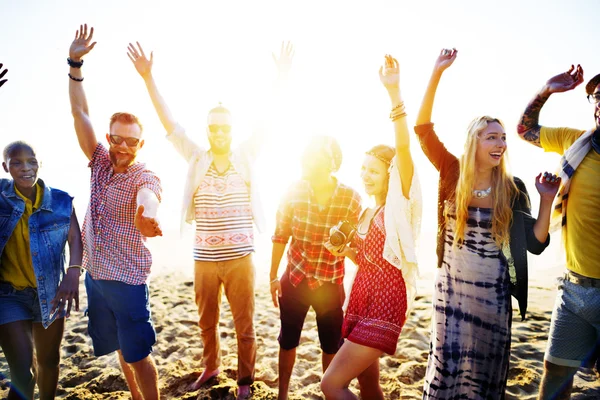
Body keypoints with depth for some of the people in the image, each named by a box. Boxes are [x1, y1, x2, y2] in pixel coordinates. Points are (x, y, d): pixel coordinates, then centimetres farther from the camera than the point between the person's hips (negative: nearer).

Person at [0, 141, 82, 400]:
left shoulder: (60, 201, -6)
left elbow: (75, 237, -16)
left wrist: (73, 275, -30)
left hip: (50, 291, 2)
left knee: (49, 360, 18)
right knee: (22, 370, -5)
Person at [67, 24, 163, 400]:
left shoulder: (146, 177, -13)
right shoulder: (100, 163, 3)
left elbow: (147, 195, -38)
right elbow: (80, 113, 1)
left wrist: (148, 212, -63)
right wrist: (75, 63, -7)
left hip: (128, 280, -6)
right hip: (95, 276, 6)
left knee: (138, 354, 2)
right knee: (120, 349, 18)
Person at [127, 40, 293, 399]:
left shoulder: (246, 157, 0)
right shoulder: (197, 159, 2)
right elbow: (169, 123, -1)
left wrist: (282, 76, -12)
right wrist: (149, 79, -8)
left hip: (240, 257, -1)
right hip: (204, 258, 2)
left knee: (245, 324, 7)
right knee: (207, 322, 17)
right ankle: (211, 367, 40)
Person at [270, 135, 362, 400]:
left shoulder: (351, 199, -16)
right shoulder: (294, 191, -12)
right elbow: (280, 236, -1)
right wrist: (273, 277, 2)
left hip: (331, 284, -1)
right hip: (294, 278, 1)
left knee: (332, 345, 11)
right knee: (288, 340, 14)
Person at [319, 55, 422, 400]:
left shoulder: (401, 202, -8)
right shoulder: (369, 213, 16)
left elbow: (403, 148, -25)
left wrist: (395, 93, -35)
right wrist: (345, 251, 1)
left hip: (384, 304, -9)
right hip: (362, 299, 9)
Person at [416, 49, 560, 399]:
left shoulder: (513, 189, -4)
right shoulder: (453, 174, -6)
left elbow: (535, 243, -4)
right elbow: (423, 128, -15)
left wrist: (547, 201, -17)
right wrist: (437, 73, -19)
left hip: (492, 293, 1)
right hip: (451, 287, 0)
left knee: (484, 371, 14)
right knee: (447, 362, 10)